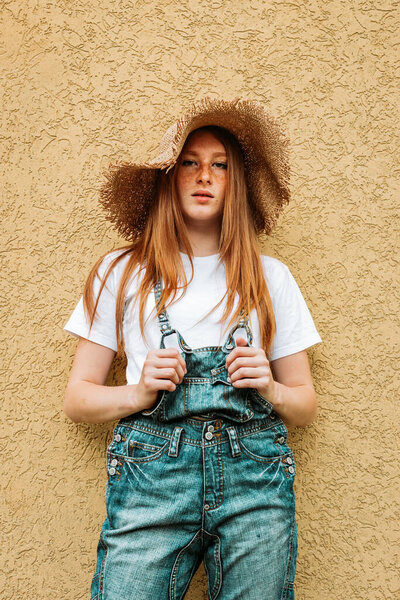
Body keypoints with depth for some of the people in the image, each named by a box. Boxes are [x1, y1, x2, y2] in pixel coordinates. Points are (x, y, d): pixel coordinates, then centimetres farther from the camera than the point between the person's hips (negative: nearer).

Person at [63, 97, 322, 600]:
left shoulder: (270, 276, 11)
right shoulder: (120, 273, 8)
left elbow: (306, 406, 14)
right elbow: (77, 400, 8)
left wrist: (271, 390, -6)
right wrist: (138, 392, -10)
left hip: (255, 479, 2)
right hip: (151, 468, -1)